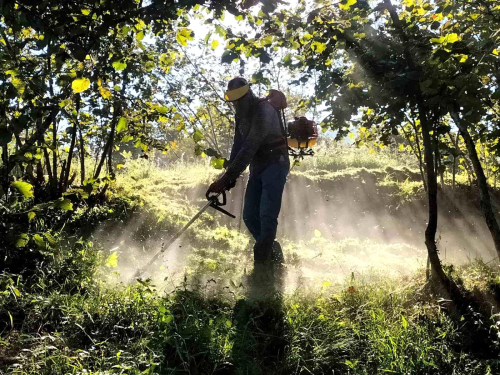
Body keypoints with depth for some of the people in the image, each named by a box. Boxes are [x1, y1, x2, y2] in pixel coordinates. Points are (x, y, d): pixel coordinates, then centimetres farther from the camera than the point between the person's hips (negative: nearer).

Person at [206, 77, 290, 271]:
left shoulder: (263, 110, -18)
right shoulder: (241, 116, 10)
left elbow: (249, 148, -26)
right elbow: (238, 147, 8)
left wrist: (227, 177, -29)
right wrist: (228, 177, -6)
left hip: (275, 165, -8)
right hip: (257, 168, 8)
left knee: (267, 215, -17)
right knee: (249, 216, 3)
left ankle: (261, 264, -14)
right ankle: (274, 256, 19)